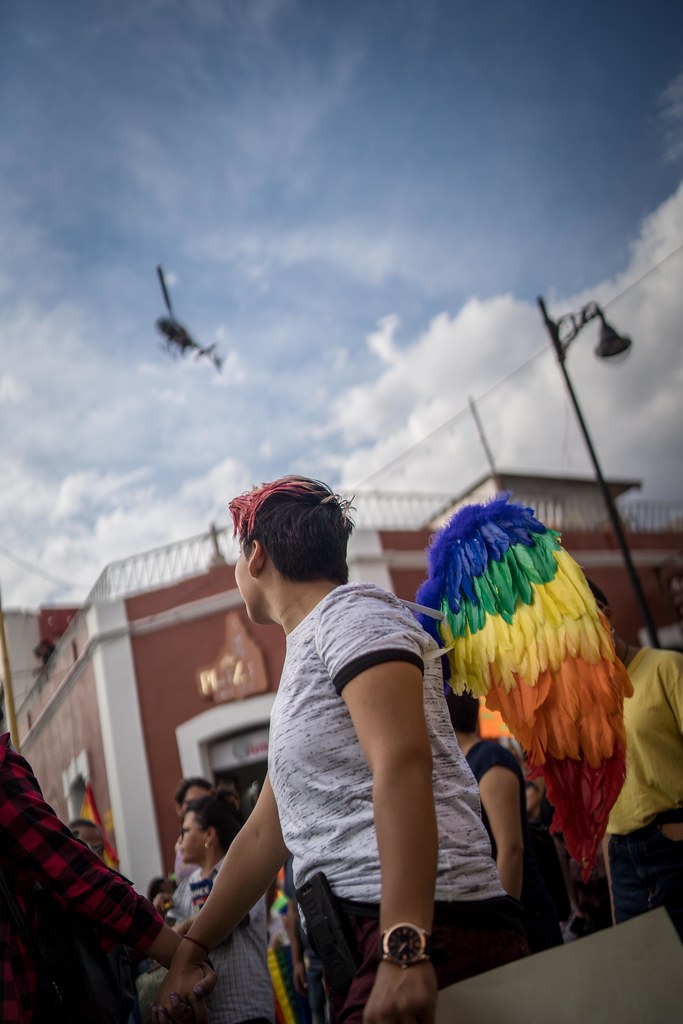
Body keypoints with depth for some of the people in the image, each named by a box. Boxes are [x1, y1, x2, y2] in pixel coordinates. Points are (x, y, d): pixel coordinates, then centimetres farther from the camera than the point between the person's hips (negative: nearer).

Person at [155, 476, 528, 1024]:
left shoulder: (351, 613, -6)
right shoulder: (303, 663, 22)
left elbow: (402, 763, -21)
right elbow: (265, 834, 22)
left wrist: (404, 947, -28)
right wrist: (190, 952, 21)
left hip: (433, 928, -8)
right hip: (359, 937, 9)